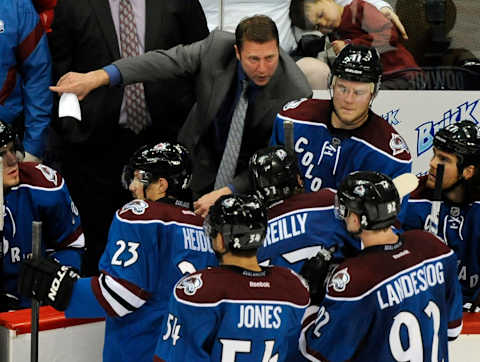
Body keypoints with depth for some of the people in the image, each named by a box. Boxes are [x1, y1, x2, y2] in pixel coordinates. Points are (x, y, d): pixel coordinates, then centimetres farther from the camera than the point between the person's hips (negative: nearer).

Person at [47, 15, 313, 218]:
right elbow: (164, 62, -25)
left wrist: (227, 192, -37)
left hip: (252, 172, -3)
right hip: (204, 154, 3)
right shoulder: (217, 46, -24)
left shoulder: (295, 94, -32)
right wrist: (96, 78, -36)